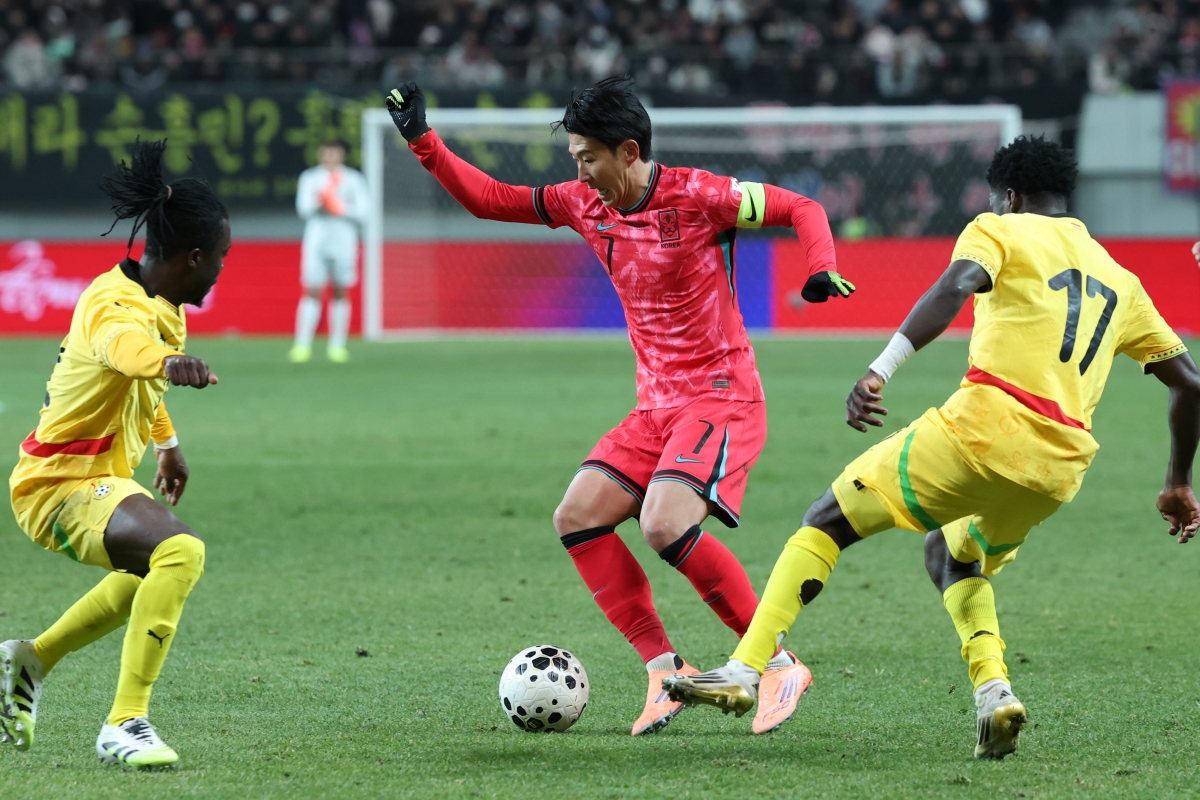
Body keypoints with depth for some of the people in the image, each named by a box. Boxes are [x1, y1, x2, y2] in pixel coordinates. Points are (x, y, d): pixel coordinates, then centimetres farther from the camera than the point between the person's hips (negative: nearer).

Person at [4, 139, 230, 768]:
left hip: (100, 477, 11)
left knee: (155, 568, 35)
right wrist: (168, 361, -74)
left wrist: (167, 444, 41)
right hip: (62, 486, -11)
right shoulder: (119, 307, -25)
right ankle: (124, 726, -32)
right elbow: (126, 347, -52)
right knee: (179, 552, -34)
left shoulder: (161, 304, 6)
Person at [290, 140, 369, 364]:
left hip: (344, 242, 1)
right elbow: (303, 208, -4)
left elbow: (362, 213, 2)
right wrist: (318, 204, -22)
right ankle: (302, 346, -8)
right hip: (316, 240, -1)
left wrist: (341, 208, -13)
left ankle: (337, 346, 6)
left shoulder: (353, 180, 7)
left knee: (340, 293, 1)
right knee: (312, 292, -7)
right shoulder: (310, 178, 7)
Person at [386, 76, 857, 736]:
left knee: (665, 525, -27)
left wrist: (821, 270, -24)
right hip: (656, 406, 8)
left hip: (722, 399, -8)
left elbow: (801, 209, -6)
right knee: (577, 518, -7)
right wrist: (422, 142, 5)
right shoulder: (584, 205, 5)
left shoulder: (696, 196, -14)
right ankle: (666, 671, -3)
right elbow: (489, 199, 14)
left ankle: (778, 666, -15)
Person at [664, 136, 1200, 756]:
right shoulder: (1118, 279, 26)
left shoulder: (1001, 231, 10)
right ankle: (993, 691, 7)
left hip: (985, 425, -6)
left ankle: (744, 672, -4)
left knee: (826, 522, 7)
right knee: (950, 555, 31)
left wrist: (881, 370, -23)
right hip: (1062, 466, 6)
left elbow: (955, 288, -12)